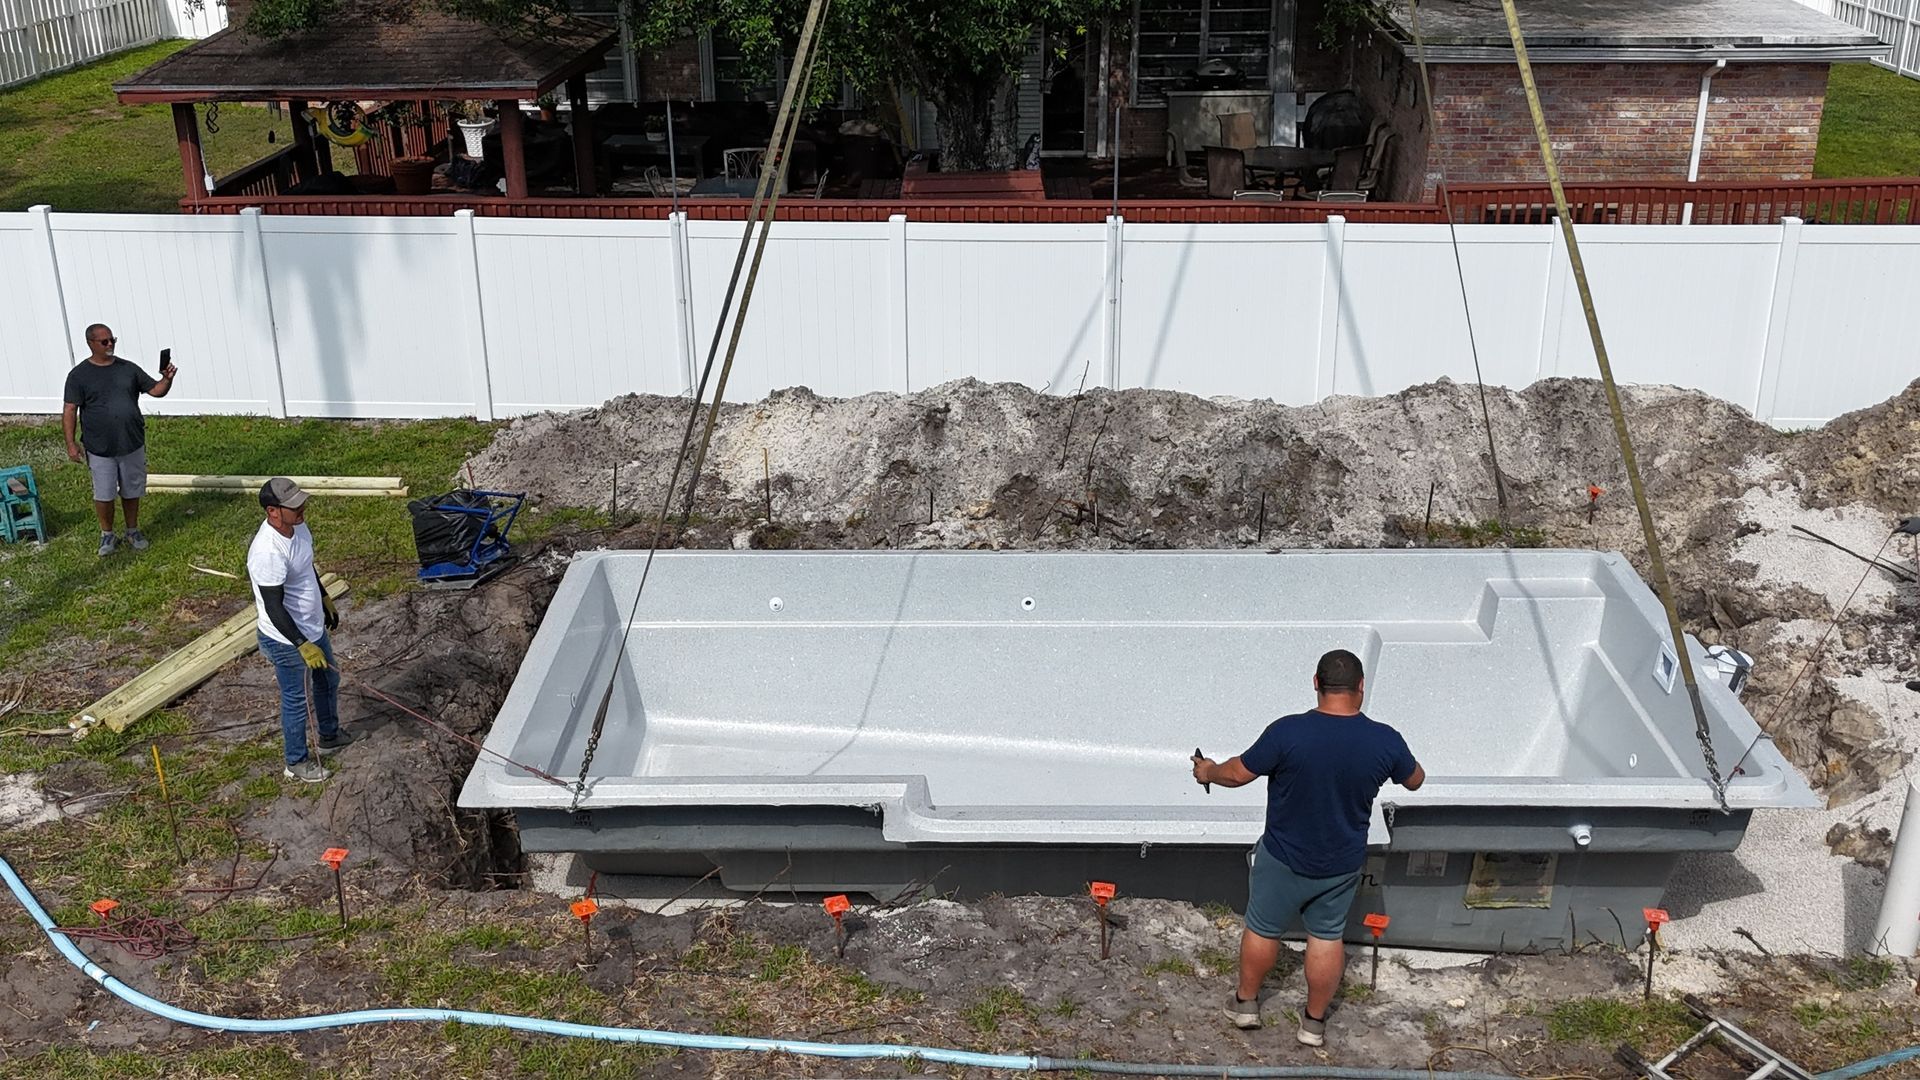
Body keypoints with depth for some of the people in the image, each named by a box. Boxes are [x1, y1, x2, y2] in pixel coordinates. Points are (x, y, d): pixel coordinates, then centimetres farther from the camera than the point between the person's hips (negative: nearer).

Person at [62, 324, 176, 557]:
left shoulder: (128, 369, 3)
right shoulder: (79, 375, -7)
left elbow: (156, 390, 5)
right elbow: (70, 410, -7)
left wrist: (167, 379, -17)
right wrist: (71, 443, -12)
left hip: (132, 444, 3)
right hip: (100, 449, -2)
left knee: (131, 492, 14)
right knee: (103, 495, 7)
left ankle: (133, 531, 31)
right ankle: (107, 534, 26)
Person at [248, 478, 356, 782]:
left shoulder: (297, 527, -6)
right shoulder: (268, 551, -34)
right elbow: (274, 608, -31)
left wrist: (325, 599, 25)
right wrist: (303, 646, -32)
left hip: (313, 628, 9)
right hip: (288, 642, -9)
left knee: (328, 681, 28)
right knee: (296, 701, 11)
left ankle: (329, 736, 51)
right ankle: (297, 762, 32)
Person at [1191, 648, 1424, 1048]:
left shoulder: (1287, 732, -26)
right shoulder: (1385, 741, -17)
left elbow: (1239, 773, -13)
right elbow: (1415, 781, 4)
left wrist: (1209, 772, 8)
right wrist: (1400, 763, 27)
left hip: (1284, 859, -2)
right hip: (1342, 864, 2)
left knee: (1263, 928, 20)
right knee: (1328, 937, 20)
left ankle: (1246, 1002, 38)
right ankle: (1314, 1021, 34)